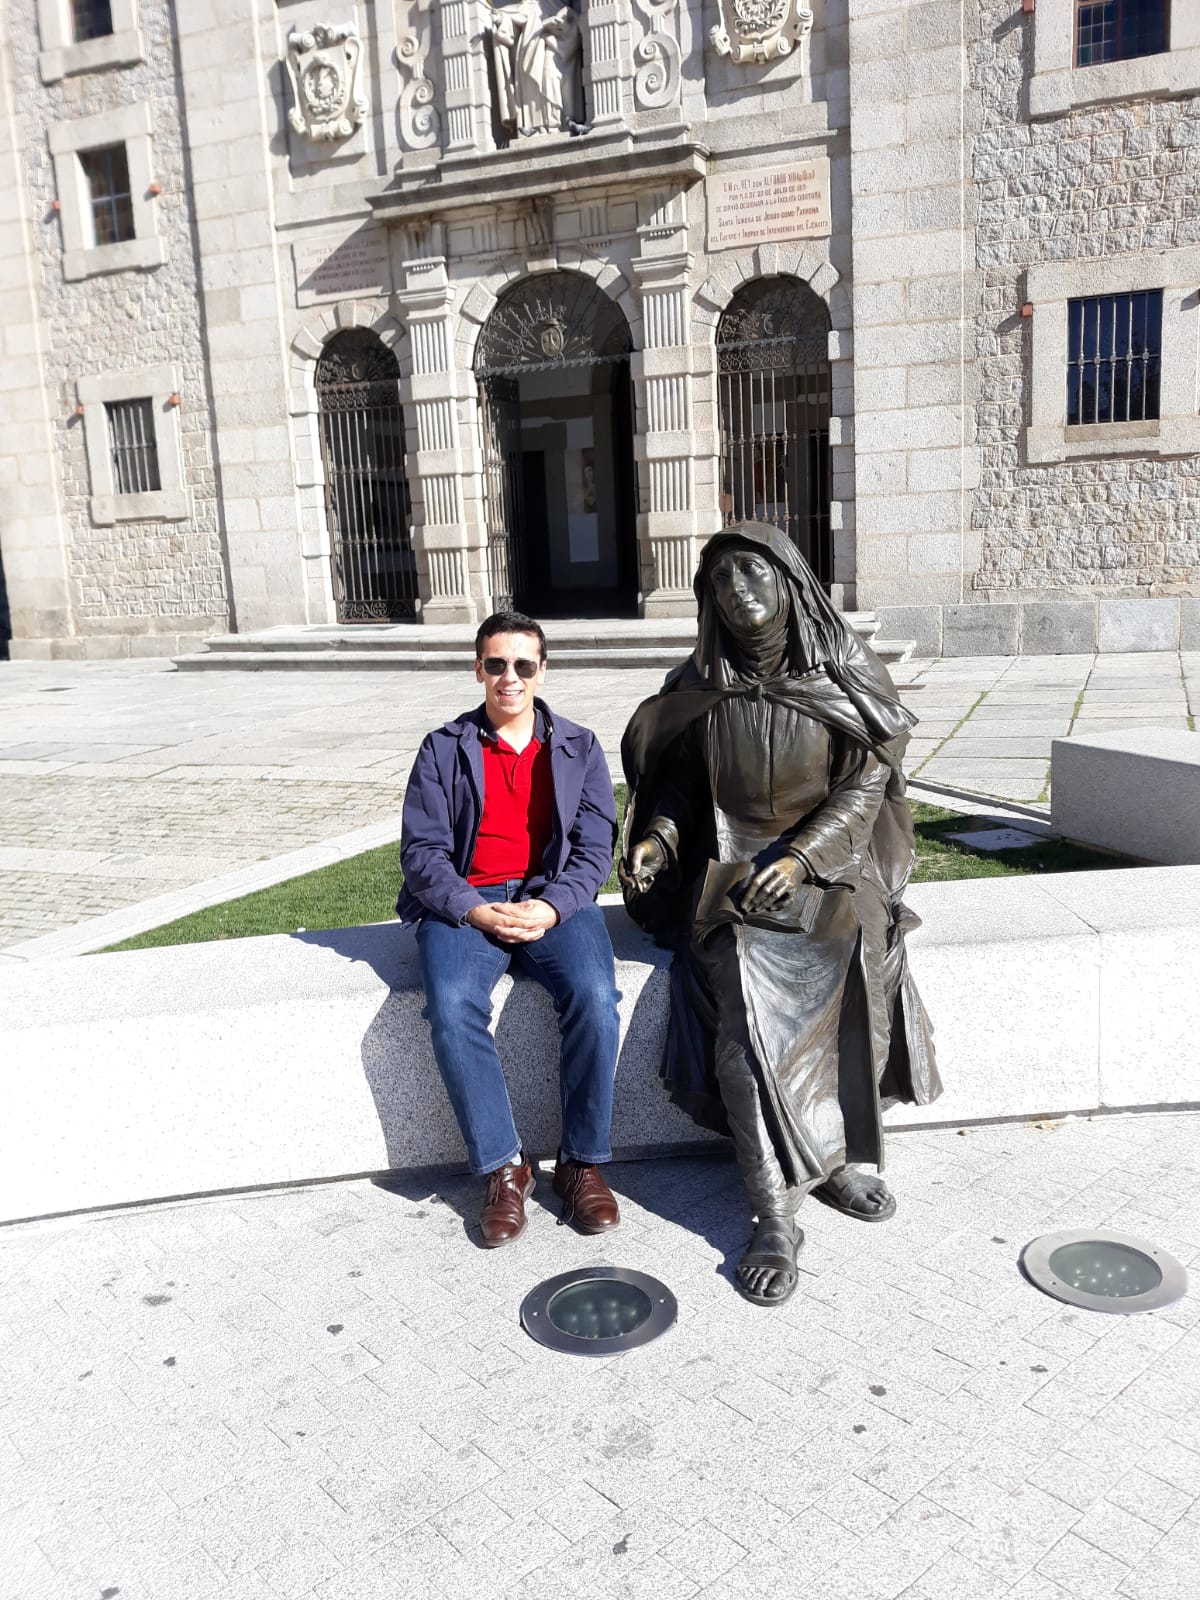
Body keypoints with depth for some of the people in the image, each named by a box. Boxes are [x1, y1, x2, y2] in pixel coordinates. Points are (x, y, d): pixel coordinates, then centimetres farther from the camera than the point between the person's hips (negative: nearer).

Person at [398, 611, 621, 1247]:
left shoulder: (578, 747, 12)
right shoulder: (442, 749, 9)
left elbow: (594, 845, 3)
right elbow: (422, 849, 1)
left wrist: (551, 907, -15)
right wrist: (474, 911, -16)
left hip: (554, 900, 1)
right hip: (463, 904, 0)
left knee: (594, 996, -28)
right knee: (452, 1009, -29)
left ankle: (583, 1161, -10)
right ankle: (503, 1166, -11)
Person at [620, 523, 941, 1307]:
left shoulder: (847, 674, 0)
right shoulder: (698, 685, 4)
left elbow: (867, 779, -4)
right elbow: (679, 780, 12)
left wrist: (800, 855, -17)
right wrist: (657, 838, -8)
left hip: (828, 866, 0)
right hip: (730, 874, 0)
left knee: (859, 963, -29)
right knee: (748, 1007, -25)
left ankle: (839, 1153, -9)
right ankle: (776, 1216, -20)